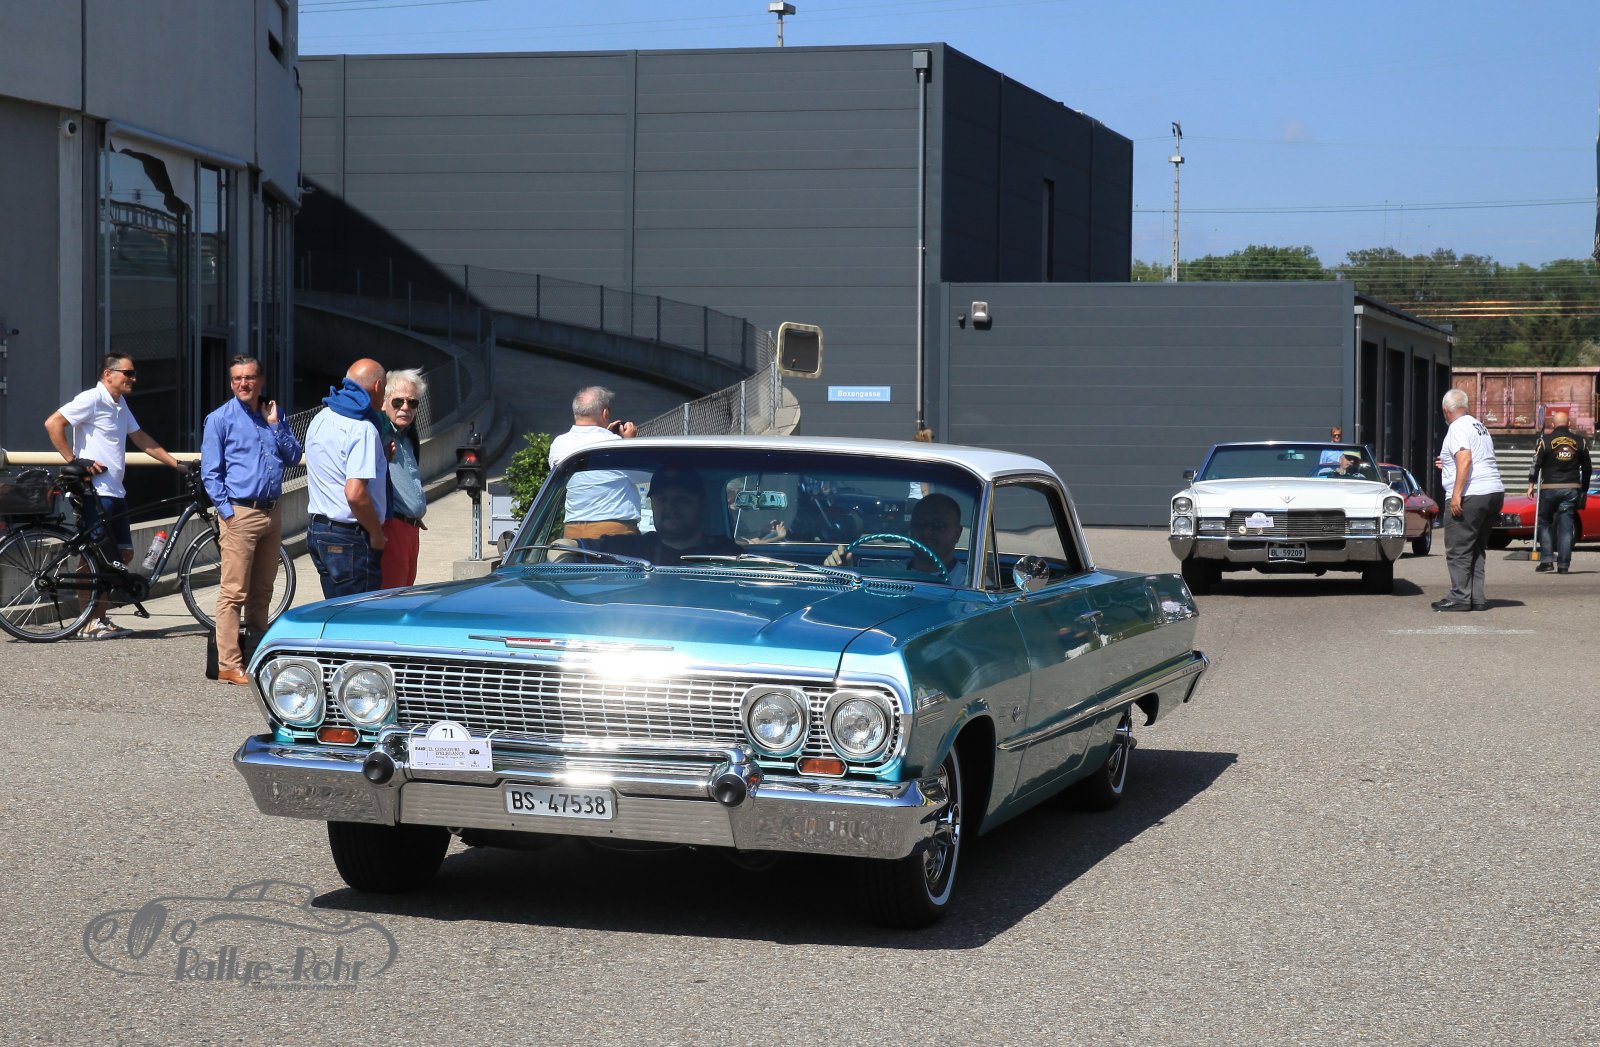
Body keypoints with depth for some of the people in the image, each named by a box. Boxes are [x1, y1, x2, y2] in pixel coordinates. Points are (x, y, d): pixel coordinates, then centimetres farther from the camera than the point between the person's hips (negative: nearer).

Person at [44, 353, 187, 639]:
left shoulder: (120, 404, 16)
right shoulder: (92, 399, -12)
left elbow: (141, 439, 23)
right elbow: (53, 424, -20)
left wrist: (177, 463, 19)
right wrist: (74, 462, -19)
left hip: (115, 492, 9)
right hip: (95, 492, -9)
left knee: (124, 554, 10)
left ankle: (100, 618, 18)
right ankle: (90, 624, 2)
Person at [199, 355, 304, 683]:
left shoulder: (274, 414, 13)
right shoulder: (220, 419, -2)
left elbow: (294, 456, 9)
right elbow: (210, 472, -4)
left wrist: (275, 425, -3)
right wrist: (227, 512, -12)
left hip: (272, 512, 6)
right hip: (240, 513, -6)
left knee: (262, 592, 14)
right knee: (234, 592, -8)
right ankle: (229, 665, -7)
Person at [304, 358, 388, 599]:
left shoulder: (320, 419, 11)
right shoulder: (363, 430, -18)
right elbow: (355, 493, -25)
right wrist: (376, 534, -13)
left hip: (316, 529, 9)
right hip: (350, 538, -9)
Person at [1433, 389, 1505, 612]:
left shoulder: (1457, 428, -8)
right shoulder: (1479, 426, 21)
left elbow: (1465, 460, -21)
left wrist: (1456, 495, -24)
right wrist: (1448, 465, 40)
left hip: (1470, 496, -9)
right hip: (1495, 493, 9)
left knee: (1458, 550, -5)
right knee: (1476, 549, 13)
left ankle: (1460, 597, -7)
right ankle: (1476, 598, 11)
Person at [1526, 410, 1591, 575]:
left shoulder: (1545, 440, -3)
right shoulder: (1579, 441, 6)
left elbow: (1536, 463, -7)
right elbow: (1586, 468, 11)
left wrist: (1531, 484, 0)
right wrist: (1584, 490, 19)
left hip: (1550, 488, -2)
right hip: (1572, 489, 2)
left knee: (1545, 523, 11)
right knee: (1566, 527, 3)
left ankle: (1546, 560, 1)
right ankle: (1563, 565, -1)